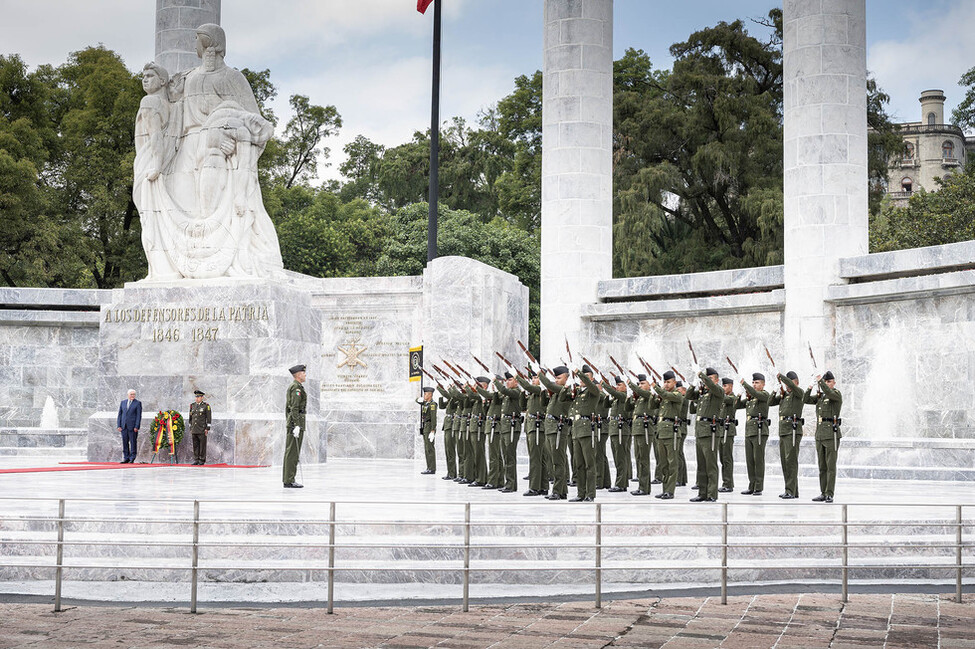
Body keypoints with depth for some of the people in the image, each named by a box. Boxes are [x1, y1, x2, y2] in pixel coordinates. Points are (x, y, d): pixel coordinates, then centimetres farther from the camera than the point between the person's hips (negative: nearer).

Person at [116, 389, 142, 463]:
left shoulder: (138, 403, 0)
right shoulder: (123, 402, 12)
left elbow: (139, 415, -4)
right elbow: (119, 414, 12)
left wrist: (136, 427, -11)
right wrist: (119, 425, 4)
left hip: (132, 426, -4)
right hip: (124, 426, 4)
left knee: (133, 442, -2)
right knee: (125, 443, 5)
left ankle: (132, 459, 3)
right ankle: (126, 458, 11)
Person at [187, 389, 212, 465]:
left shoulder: (206, 406, -2)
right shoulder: (192, 405, 13)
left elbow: (209, 418, -3)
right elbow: (190, 418, 18)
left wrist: (207, 429, -9)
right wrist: (190, 428, 15)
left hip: (202, 430, -5)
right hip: (194, 430, 5)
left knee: (202, 445, -2)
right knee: (195, 445, 4)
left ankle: (202, 460, 2)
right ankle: (196, 460, 8)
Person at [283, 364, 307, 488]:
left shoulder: (291, 387, 18)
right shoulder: (297, 387, -13)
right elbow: (295, 407, -20)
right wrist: (297, 426, -23)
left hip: (290, 422, 10)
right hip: (297, 421, -10)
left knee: (290, 452, 9)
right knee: (293, 452, -10)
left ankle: (288, 480, 11)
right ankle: (289, 481, -10)